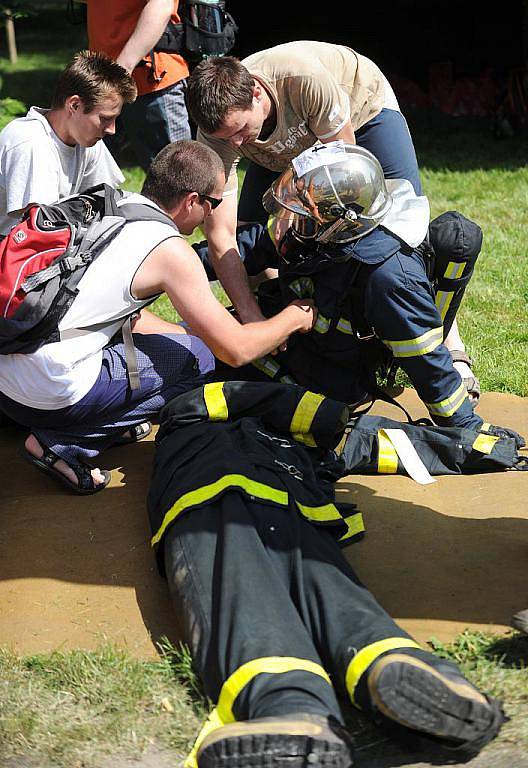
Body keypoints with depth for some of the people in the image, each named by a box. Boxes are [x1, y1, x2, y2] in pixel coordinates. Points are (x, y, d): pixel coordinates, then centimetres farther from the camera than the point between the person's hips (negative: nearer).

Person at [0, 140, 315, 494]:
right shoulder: (170, 249, -11)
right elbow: (236, 350, -4)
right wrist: (294, 318, 13)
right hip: (47, 393, -8)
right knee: (199, 358, 6)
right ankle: (65, 445, 0)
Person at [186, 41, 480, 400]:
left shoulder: (305, 78, -44)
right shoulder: (216, 131, -32)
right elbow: (220, 234, -34)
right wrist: (254, 321, -41)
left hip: (364, 109, -3)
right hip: (289, 144, 4)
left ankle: (454, 355, -13)